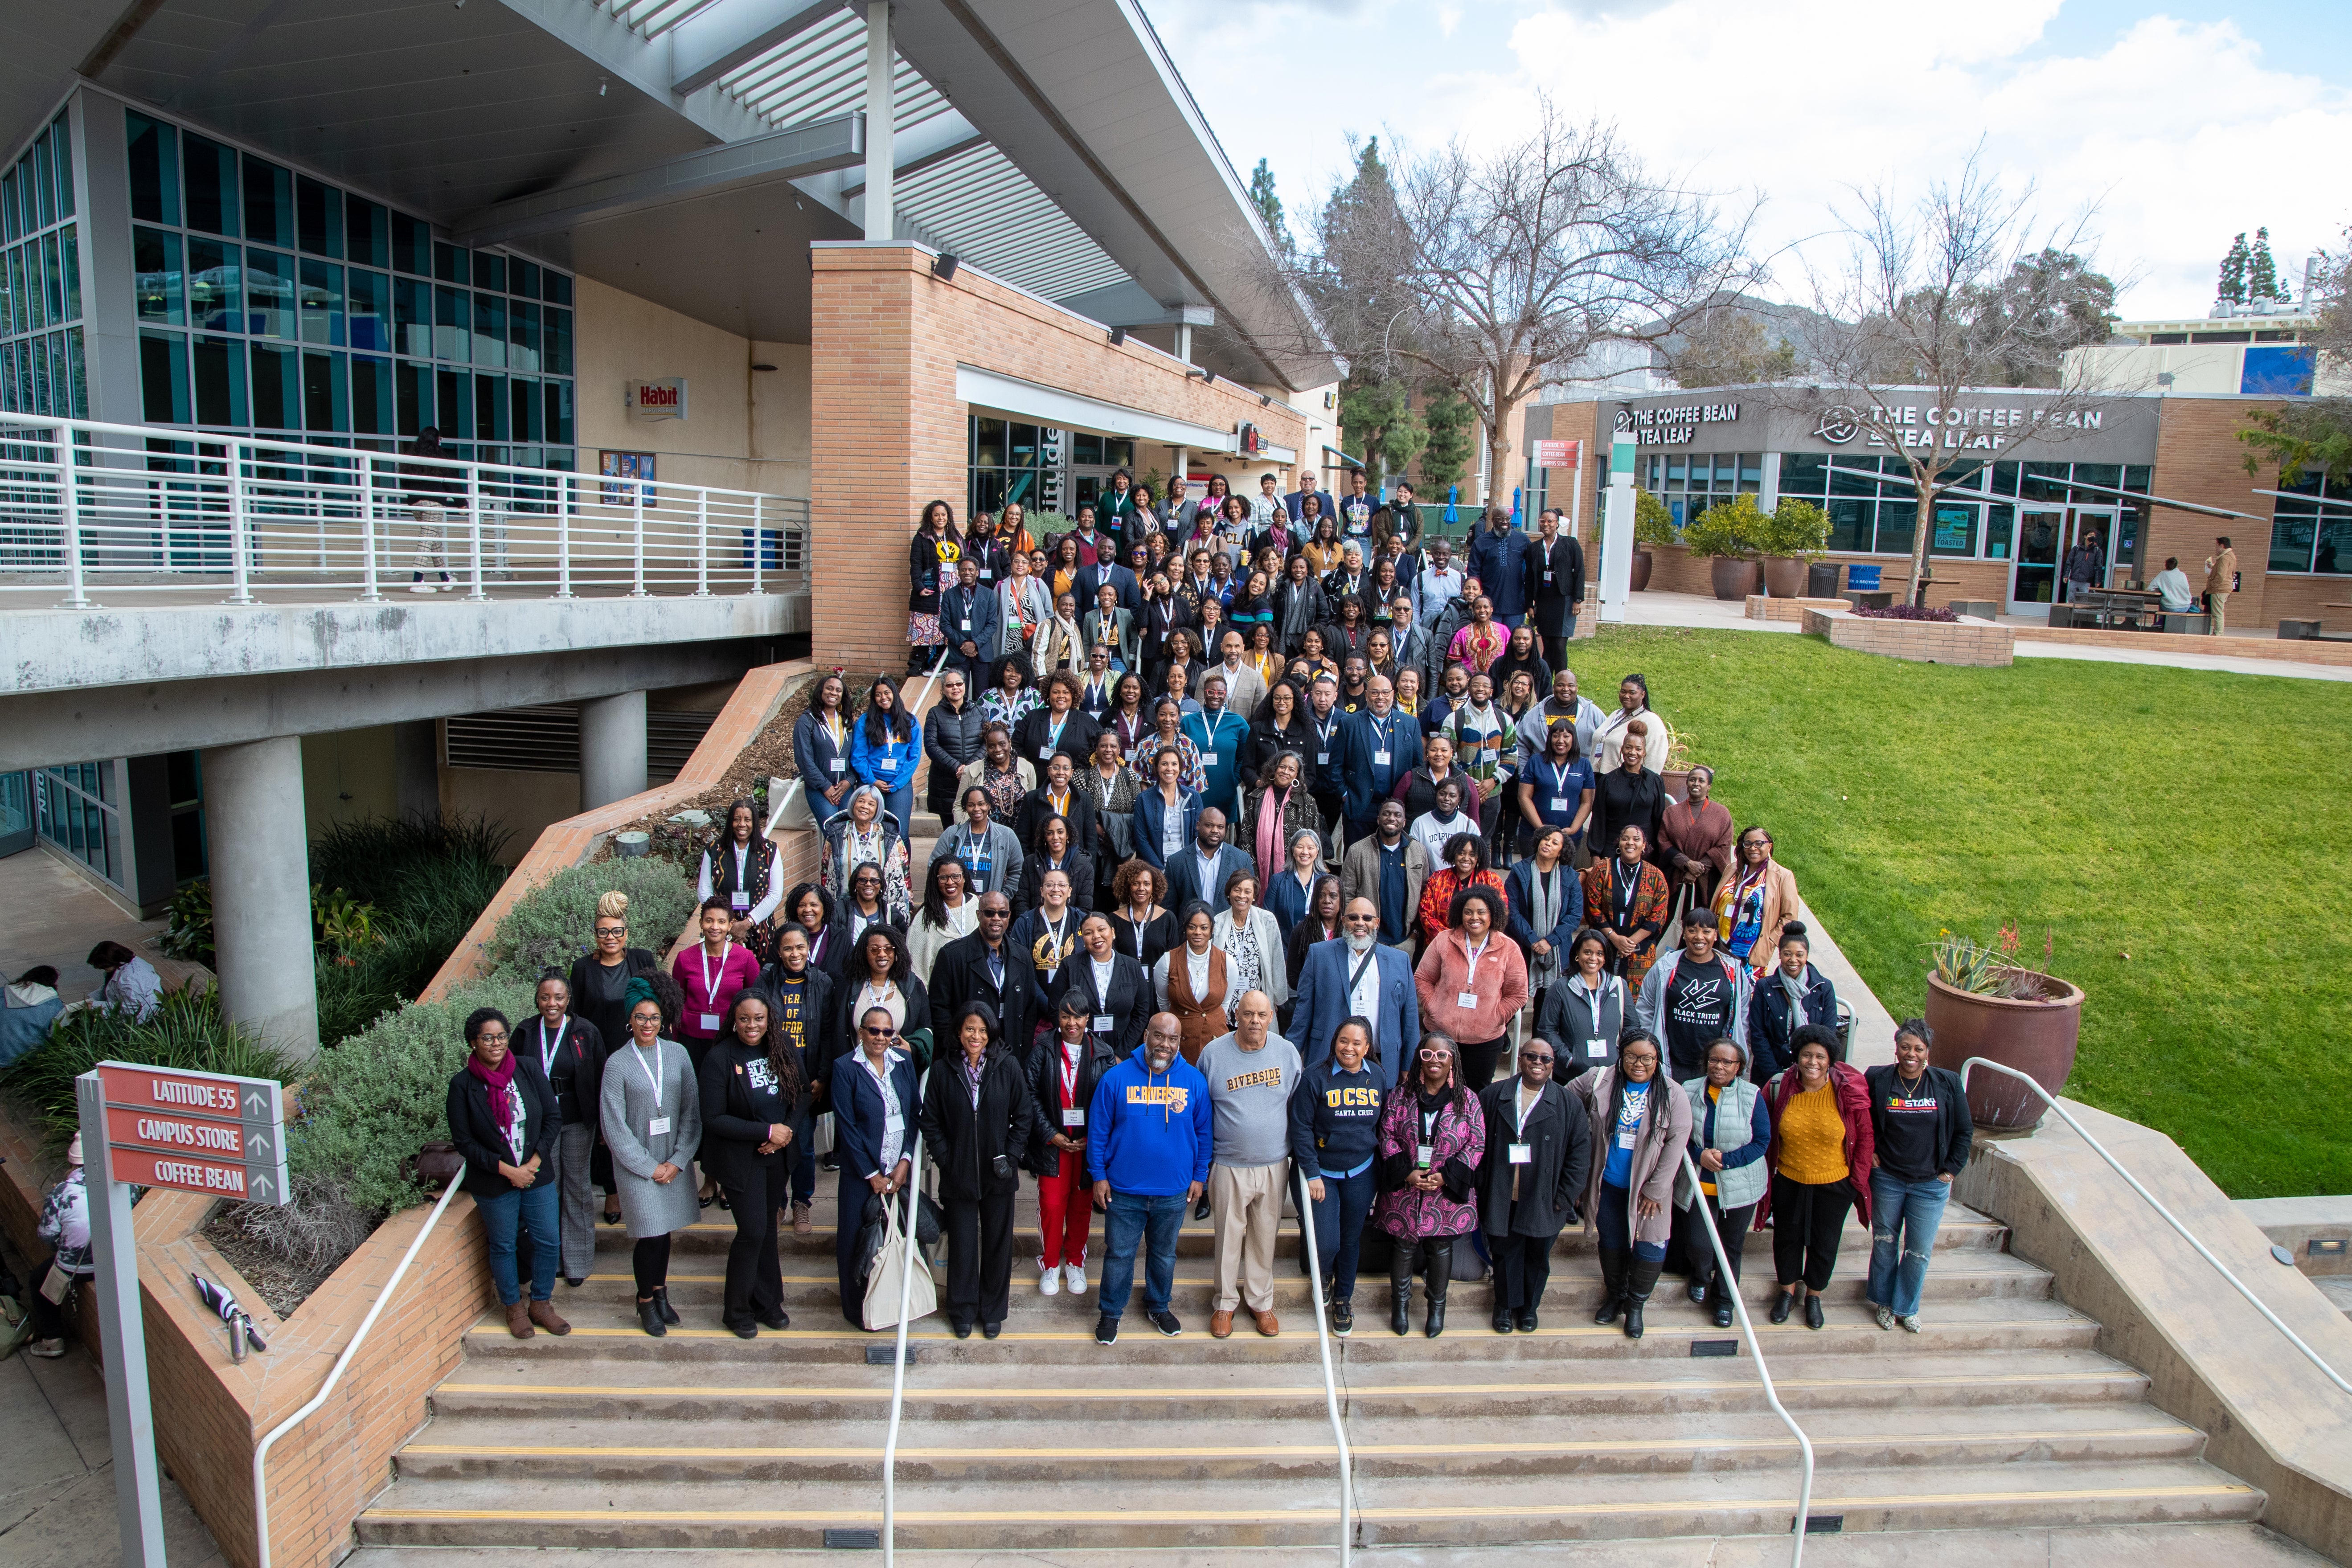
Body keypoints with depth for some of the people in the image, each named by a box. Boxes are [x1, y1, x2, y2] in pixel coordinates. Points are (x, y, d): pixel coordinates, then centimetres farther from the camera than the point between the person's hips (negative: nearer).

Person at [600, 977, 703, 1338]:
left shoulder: (677, 1054, -1)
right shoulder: (618, 1064, -8)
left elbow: (691, 1111, 1)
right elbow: (615, 1127, -7)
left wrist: (678, 1161, -6)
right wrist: (650, 1167, -8)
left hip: (674, 1162, 3)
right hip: (637, 1165, -3)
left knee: (665, 1231, 11)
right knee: (651, 1236, -2)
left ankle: (660, 1293, 31)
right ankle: (646, 1302, 20)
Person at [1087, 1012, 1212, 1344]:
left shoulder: (1194, 1081, -6)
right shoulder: (1116, 1078, -11)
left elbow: (1204, 1132, 3)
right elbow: (1098, 1130, -4)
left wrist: (1200, 1177, 3)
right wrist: (1099, 1176, -5)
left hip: (1174, 1192, 2)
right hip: (1124, 1190, -2)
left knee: (1164, 1254, 19)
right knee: (1119, 1254, 11)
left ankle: (1159, 1307, 40)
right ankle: (1111, 1312, 31)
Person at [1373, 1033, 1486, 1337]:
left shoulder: (1467, 1099, -4)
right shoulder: (1402, 1095, -3)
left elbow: (1477, 1144, -5)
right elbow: (1387, 1136, -2)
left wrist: (1445, 1176, -14)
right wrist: (1407, 1173, -14)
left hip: (1449, 1192, 0)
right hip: (1405, 1191, 0)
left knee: (1441, 1247, 11)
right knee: (1405, 1246, 10)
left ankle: (1437, 1306, 30)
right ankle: (1400, 1302, 30)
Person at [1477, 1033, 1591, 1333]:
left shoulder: (1568, 1105, -2)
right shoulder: (1493, 1096, -2)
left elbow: (1581, 1152, -2)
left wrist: (1565, 1196, -6)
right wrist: (1480, 1188, -4)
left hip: (1543, 1203, 0)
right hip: (1502, 1200, 0)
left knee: (1538, 1257, 14)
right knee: (1505, 1254, 12)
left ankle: (1529, 1306, 37)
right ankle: (1506, 1305, 33)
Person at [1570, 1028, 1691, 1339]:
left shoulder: (1672, 1097, -12)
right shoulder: (1599, 1081, -8)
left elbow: (1675, 1144, -11)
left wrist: (1655, 1191, -12)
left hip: (1646, 1188, -2)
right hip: (1607, 1185, 2)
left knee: (1650, 1248, 2)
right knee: (1612, 1243, 18)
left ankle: (1636, 1305, 27)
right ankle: (1615, 1296, 41)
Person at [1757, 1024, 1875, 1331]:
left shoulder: (1849, 1092, -17)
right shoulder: (1779, 1088, -13)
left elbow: (1866, 1136, -5)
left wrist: (1858, 1179, -3)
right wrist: (1768, 1172, 1)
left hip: (1834, 1184, -1)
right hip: (1788, 1182, 1)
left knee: (1824, 1244, 15)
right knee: (1787, 1238, 18)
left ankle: (1813, 1296, 39)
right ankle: (1788, 1291, 42)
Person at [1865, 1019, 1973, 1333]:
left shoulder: (1948, 1083, -5)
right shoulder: (1877, 1080, -8)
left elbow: (1964, 1131, 4)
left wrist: (1951, 1169, 0)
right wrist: (1868, 1152, -2)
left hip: (1931, 1185, 0)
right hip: (1886, 1180, 0)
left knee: (1920, 1252, 8)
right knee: (1885, 1244, 13)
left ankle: (1906, 1307, 28)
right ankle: (1883, 1302, 33)